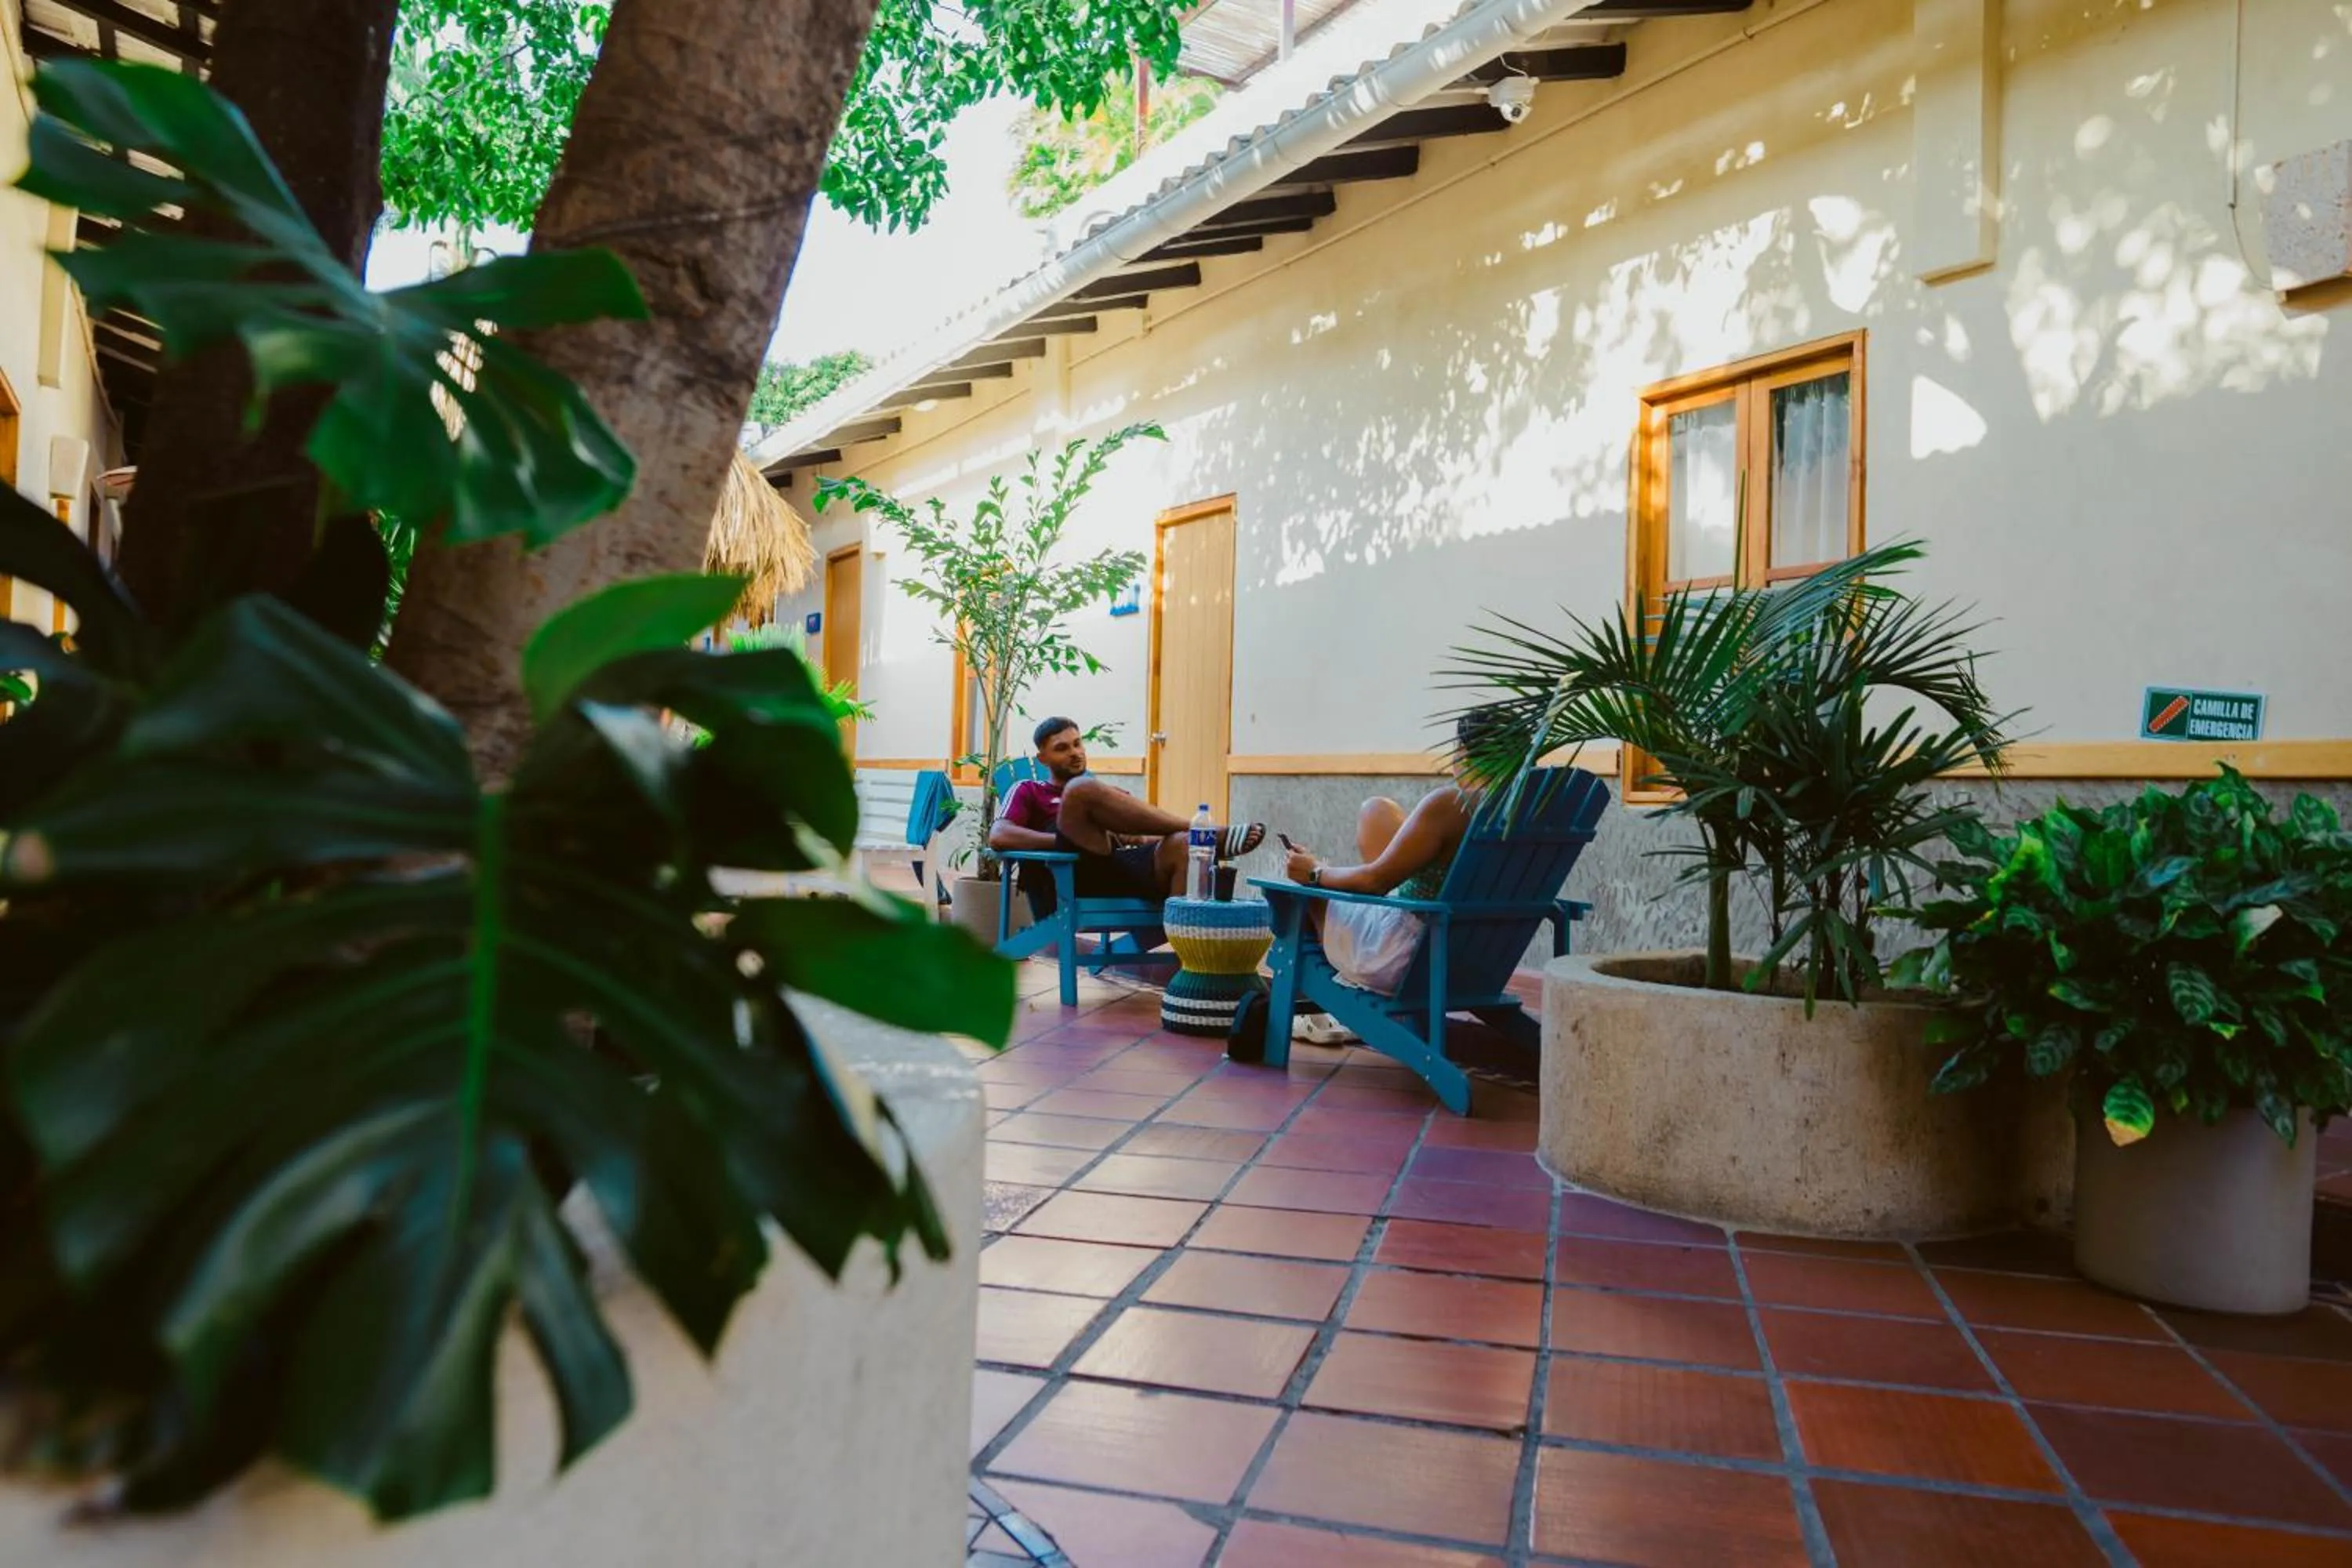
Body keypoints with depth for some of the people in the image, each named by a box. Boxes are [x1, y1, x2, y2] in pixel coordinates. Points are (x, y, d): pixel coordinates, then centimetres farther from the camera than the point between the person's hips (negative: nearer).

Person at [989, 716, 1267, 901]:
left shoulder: (1112, 792, 36)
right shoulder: (1029, 791, 24)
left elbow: (1150, 834, 24)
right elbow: (998, 836, 4)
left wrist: (1136, 837, -1)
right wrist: (1070, 836, -5)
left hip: (1129, 868, 4)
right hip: (1077, 873, -4)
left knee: (1181, 844, -29)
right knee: (1081, 788, -27)